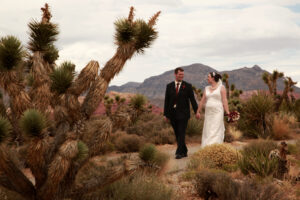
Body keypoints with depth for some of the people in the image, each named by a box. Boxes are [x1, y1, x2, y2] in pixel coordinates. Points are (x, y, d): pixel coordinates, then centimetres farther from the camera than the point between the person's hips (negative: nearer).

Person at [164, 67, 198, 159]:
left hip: (183, 114, -3)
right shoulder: (169, 86, 7)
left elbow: (192, 99, 1)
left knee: (181, 133, -10)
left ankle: (179, 152, -10)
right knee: (177, 134, 8)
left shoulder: (187, 86, 1)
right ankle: (184, 151, 19)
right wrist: (165, 114, 5)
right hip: (173, 114, 3)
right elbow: (166, 101, 8)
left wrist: (197, 111, -4)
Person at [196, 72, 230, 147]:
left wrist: (227, 112, -14)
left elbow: (224, 101, -6)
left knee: (216, 131, -9)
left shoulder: (221, 87, 0)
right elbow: (202, 101, 16)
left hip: (217, 112, -5)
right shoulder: (206, 88, 14)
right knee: (207, 132, 4)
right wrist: (198, 111, 15)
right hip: (208, 113, 5)